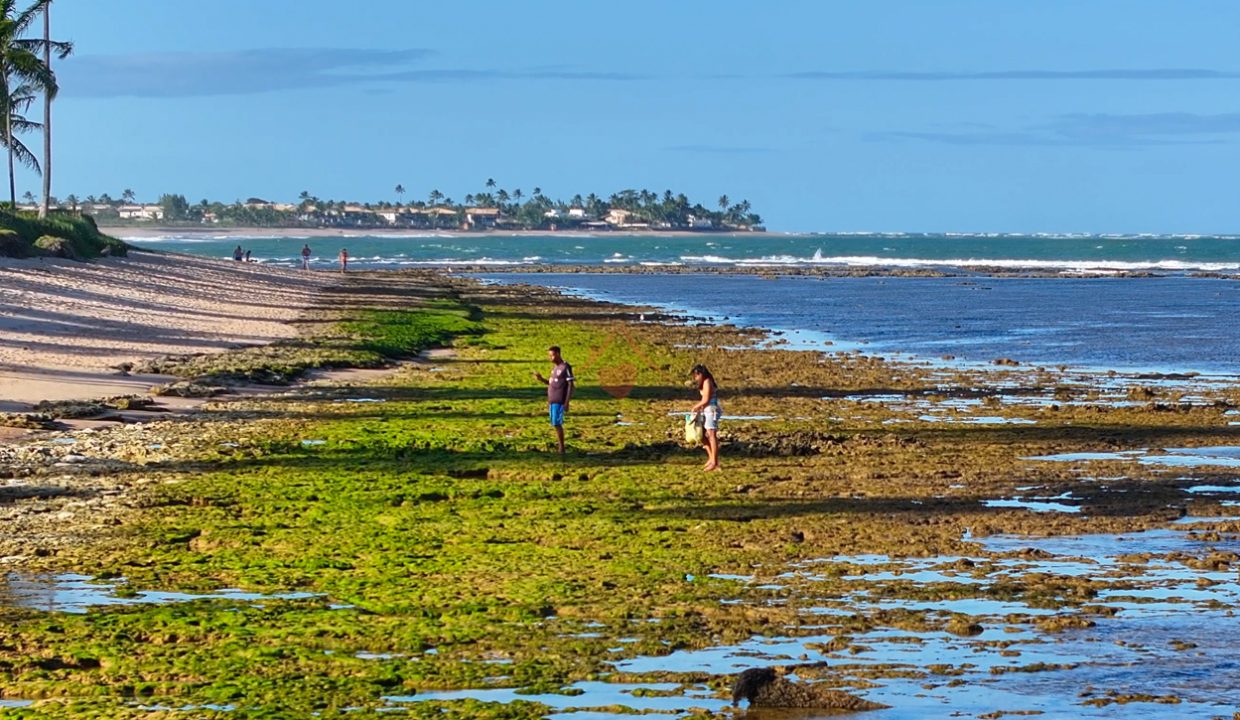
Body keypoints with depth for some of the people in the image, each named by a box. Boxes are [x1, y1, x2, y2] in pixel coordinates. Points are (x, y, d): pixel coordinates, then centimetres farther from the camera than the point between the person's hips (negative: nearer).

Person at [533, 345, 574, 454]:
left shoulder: (565, 367, -10)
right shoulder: (554, 367, 16)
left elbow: (570, 385, -12)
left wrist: (567, 402, -16)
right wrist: (541, 379, 7)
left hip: (559, 402, -8)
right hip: (552, 401, 8)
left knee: (557, 424, -10)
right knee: (555, 424, 8)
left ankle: (561, 449, -6)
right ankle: (560, 447, 11)